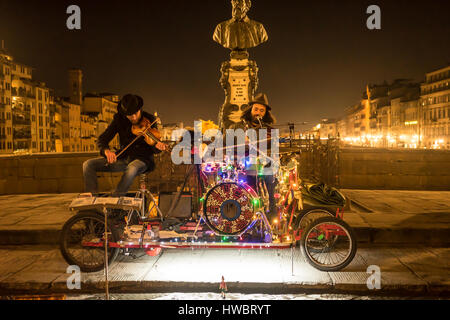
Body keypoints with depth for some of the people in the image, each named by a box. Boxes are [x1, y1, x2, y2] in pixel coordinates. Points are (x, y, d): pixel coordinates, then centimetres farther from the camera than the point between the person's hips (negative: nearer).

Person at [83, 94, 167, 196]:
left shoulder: (149, 120, -8)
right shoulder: (119, 119, 0)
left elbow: (153, 149, -6)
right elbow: (102, 139, 0)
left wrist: (158, 146, -31)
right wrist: (106, 150, -23)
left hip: (142, 159, -4)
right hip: (123, 158, 4)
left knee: (132, 169, -41)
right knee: (88, 164, -11)